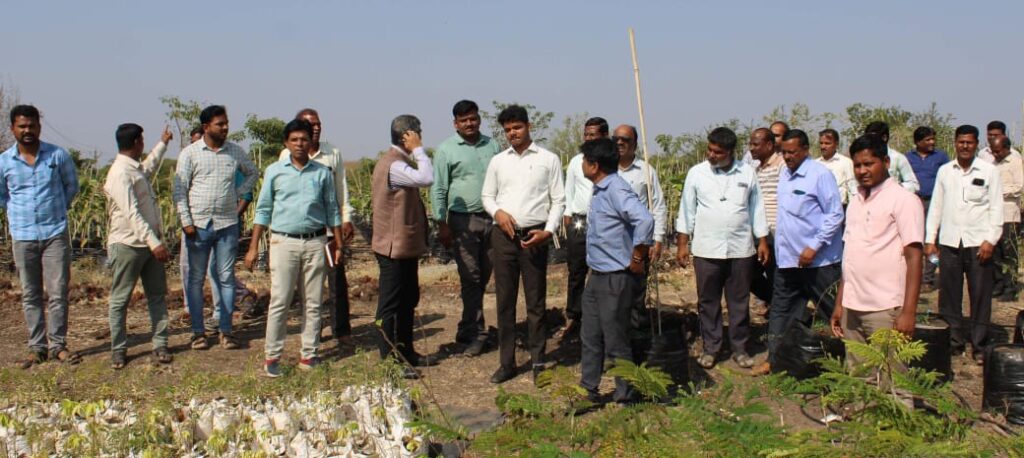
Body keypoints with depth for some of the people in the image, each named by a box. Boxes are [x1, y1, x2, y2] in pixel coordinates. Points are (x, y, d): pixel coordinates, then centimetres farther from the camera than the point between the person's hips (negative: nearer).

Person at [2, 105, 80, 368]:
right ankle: (37, 347, 14)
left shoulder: (58, 156, -2)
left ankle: (58, 345, 9)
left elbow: (72, 186, 14)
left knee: (58, 292, -1)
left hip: (56, 234, -1)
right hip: (22, 236, 1)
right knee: (30, 295, 7)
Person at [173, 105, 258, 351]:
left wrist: (239, 193, 7)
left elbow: (253, 172, 22)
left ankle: (226, 330, 13)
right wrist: (186, 221, -10)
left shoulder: (235, 151, 5)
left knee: (226, 278, 5)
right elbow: (179, 190, -3)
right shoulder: (190, 153, -3)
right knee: (196, 279, 4)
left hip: (227, 224, 2)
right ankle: (198, 332, 13)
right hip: (198, 225, -2)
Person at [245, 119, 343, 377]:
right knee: (279, 301, -3)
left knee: (313, 303, 6)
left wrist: (338, 244, 8)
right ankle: (272, 356, 5)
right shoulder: (275, 171, 4)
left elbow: (332, 211, 12)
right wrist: (254, 247, 2)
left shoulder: (323, 173, 7)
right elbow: (263, 210, 6)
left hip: (315, 243, 2)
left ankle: (309, 354, 14)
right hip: (284, 241, -1)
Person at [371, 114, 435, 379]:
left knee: (408, 302, 18)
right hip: (394, 247, -10)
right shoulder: (392, 165, -19)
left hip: (406, 245, 11)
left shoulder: (399, 162, 14)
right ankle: (387, 360, 5)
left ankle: (406, 353, 28)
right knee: (390, 305, -2)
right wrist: (418, 150, -19)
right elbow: (426, 178, -32)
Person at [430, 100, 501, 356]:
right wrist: (441, 225, -6)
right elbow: (438, 190, -1)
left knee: (483, 277, 9)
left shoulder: (493, 146, 9)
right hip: (463, 220, -4)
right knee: (470, 278, -5)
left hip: (493, 219, 4)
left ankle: (467, 330, 22)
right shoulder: (446, 150, -1)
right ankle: (475, 334, 3)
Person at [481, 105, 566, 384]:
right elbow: (487, 195, 15)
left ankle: (538, 362, 13)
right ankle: (506, 362, 15)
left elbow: (559, 200, 1)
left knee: (536, 301, 3)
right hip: (503, 235, 3)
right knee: (504, 300, 6)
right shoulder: (498, 161, 10)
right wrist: (498, 212, -7)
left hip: (534, 236, -3)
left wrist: (548, 231, -11)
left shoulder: (549, 160, 3)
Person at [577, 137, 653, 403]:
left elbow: (645, 220, -32)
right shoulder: (600, 191, 11)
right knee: (590, 336, 17)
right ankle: (588, 390, 29)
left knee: (615, 341, 1)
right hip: (597, 276, 10)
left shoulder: (616, 190, -20)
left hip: (616, 279, -10)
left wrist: (638, 259, -23)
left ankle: (623, 398, 14)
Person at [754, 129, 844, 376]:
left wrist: (814, 247, -19)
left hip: (818, 260, -7)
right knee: (780, 310, 13)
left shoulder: (820, 174, -13)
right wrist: (774, 244, 15)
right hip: (787, 258, 8)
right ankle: (773, 359, 23)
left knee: (834, 311, 3)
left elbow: (835, 215, -15)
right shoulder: (785, 174, 10)